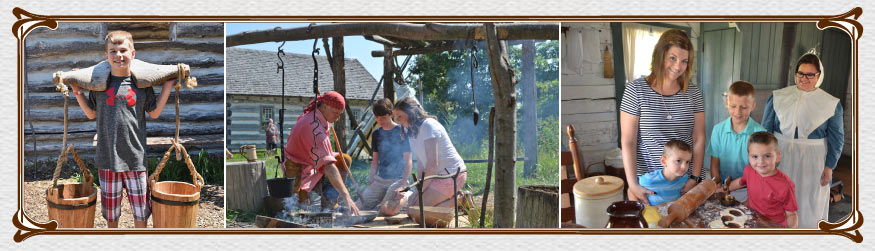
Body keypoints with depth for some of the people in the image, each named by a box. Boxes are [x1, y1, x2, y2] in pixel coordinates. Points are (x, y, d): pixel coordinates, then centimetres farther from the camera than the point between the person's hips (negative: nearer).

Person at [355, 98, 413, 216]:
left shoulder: (401, 132, -5)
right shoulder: (376, 134, 14)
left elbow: (408, 161, -7)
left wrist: (402, 185, -16)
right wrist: (371, 180, 2)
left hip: (397, 179, -5)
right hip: (380, 180, 6)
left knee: (388, 209, -30)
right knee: (358, 208, -11)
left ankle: (405, 197, 1)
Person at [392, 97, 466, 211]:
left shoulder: (428, 126, -17)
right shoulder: (413, 129, 12)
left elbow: (432, 164, -20)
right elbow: (420, 162, 11)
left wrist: (421, 189, -15)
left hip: (452, 173, -10)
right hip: (439, 175, 10)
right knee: (410, 205, 4)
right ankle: (451, 198, 6)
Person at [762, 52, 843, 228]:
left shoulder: (831, 104, -2)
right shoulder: (778, 97, 1)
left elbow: (836, 139, 2)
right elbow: (765, 130, 4)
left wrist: (829, 167, -4)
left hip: (812, 161, -1)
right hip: (780, 157, 1)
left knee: (809, 204, 6)